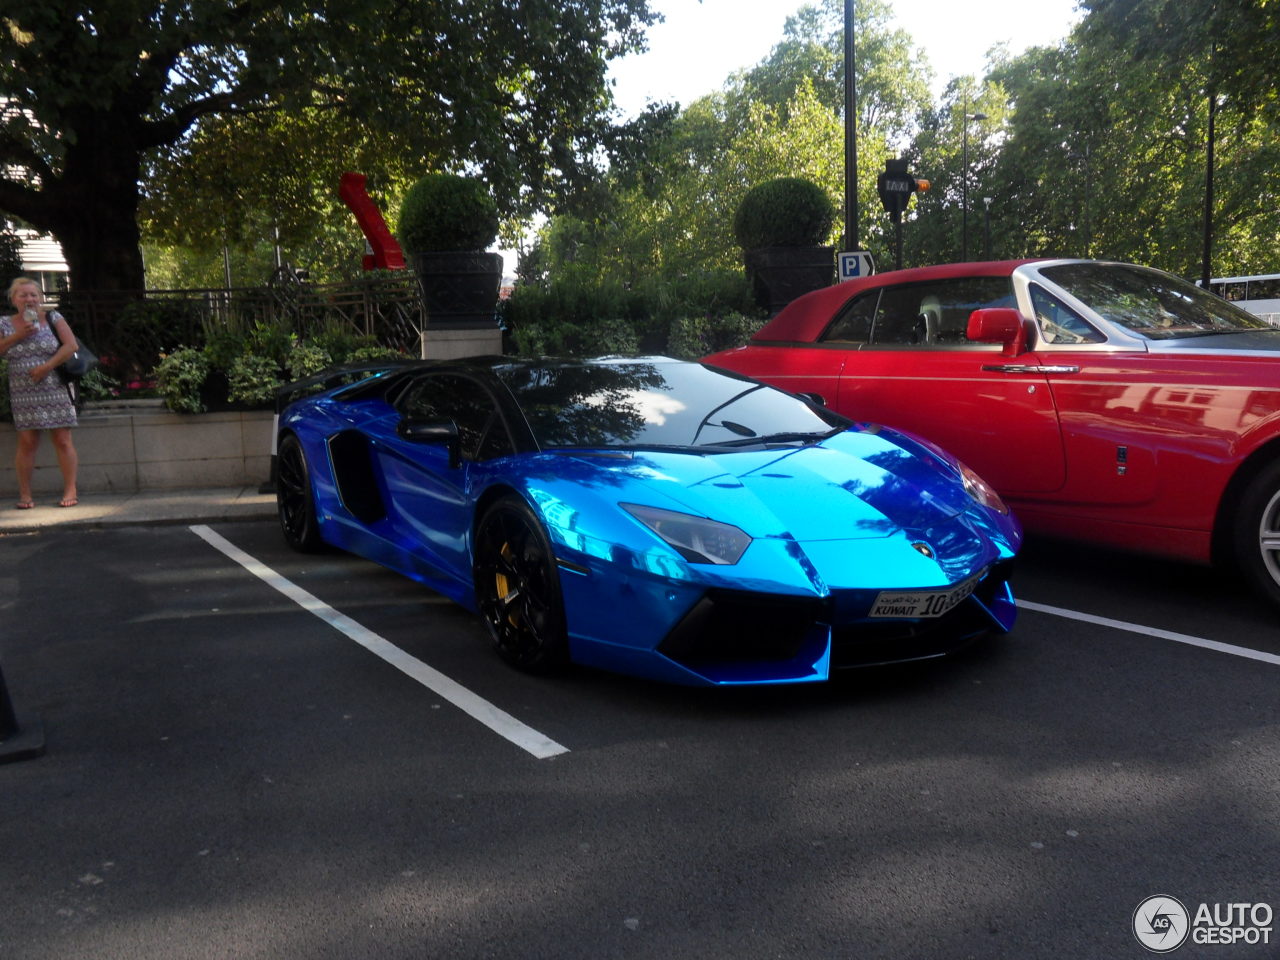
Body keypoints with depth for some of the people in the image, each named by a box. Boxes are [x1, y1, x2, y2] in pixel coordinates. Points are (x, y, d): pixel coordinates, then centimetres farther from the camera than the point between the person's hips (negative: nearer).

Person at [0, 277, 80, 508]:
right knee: (27, 443, 2)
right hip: (23, 393, 1)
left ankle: (70, 491, 2)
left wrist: (47, 366, -14)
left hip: (55, 391, -1)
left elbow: (71, 345, -6)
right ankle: (25, 495, 7)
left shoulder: (53, 318, 2)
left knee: (63, 441, -2)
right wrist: (19, 336, -9)